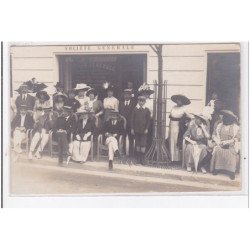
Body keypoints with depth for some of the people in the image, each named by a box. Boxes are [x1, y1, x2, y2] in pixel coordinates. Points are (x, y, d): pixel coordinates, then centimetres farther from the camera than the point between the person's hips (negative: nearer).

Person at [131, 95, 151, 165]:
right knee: (137, 144, 7)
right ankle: (138, 158, 15)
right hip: (136, 130, 1)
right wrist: (132, 128, 0)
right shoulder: (135, 109, 3)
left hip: (144, 130, -1)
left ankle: (142, 159, 3)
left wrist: (147, 129, -5)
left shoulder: (146, 110, 1)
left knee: (143, 144, -4)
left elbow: (148, 120, 3)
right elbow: (132, 119, 5)